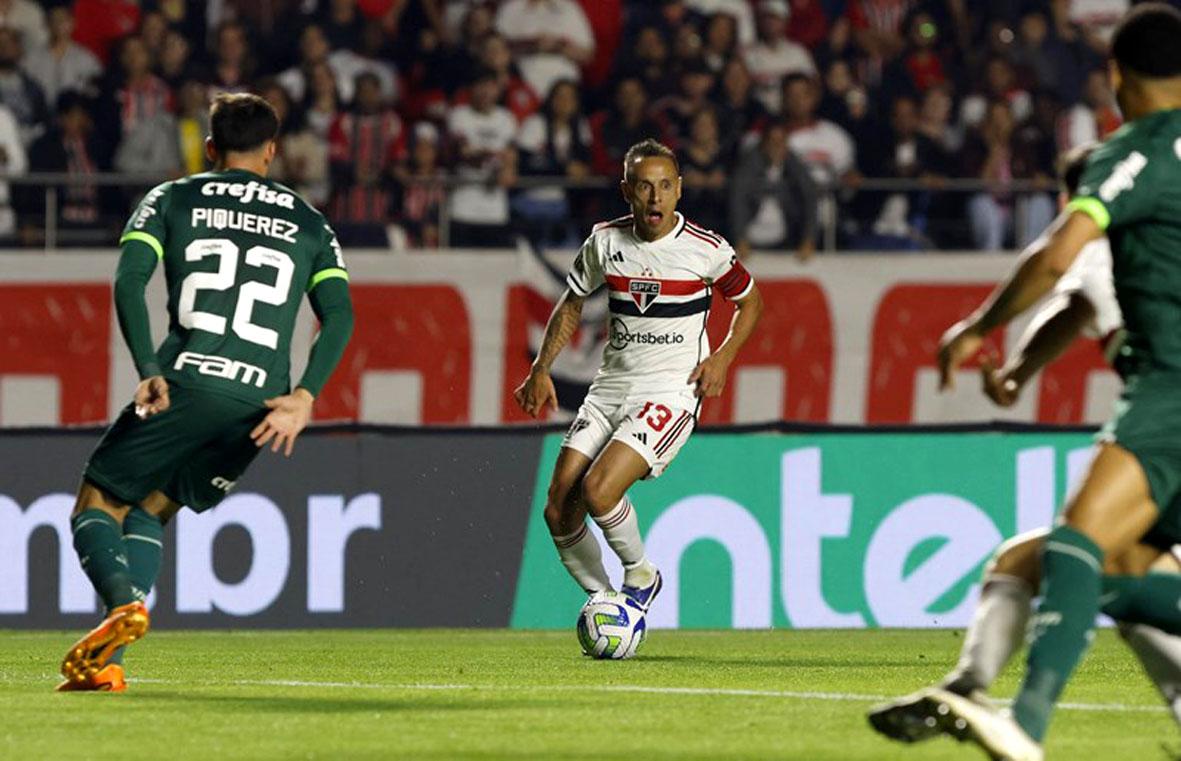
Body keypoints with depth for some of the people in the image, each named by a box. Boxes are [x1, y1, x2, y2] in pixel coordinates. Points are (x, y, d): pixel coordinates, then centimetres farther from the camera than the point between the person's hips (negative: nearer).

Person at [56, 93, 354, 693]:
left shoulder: (172, 200, 14)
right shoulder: (309, 224, 20)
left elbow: (128, 281, -3)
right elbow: (338, 314, 5)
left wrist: (149, 370, -8)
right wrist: (304, 397, -3)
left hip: (184, 388, -3)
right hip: (258, 405, 3)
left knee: (96, 505, 9)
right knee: (150, 513, 18)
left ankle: (123, 604, -23)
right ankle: (109, 661, 1)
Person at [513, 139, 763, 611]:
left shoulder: (705, 249, -8)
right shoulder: (606, 241, 2)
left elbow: (749, 301, 9)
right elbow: (572, 303, 18)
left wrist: (723, 356, -6)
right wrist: (541, 370, 9)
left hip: (671, 389, -5)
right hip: (612, 384, 5)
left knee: (598, 490, -24)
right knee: (559, 510, -6)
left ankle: (641, 576, 2)